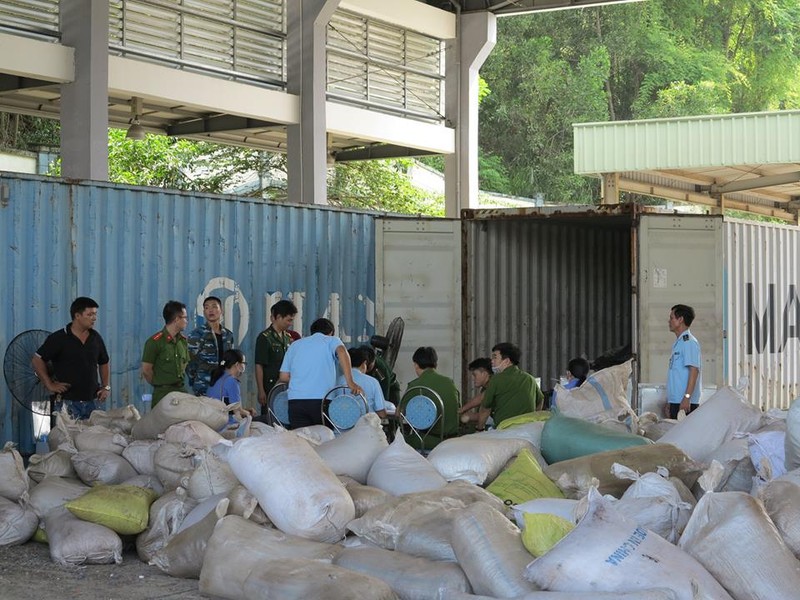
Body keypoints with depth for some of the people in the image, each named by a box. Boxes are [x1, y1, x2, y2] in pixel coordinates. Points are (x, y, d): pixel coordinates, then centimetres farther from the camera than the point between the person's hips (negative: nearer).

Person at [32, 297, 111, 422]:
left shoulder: (96, 338, 10)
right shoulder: (58, 338, -6)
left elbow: (104, 363, 23)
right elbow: (37, 360, -4)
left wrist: (106, 387, 11)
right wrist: (50, 385, -8)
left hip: (93, 401, 5)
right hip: (67, 401, -5)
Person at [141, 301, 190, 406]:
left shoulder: (183, 340, 12)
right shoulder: (154, 342, -10)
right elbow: (146, 370, -7)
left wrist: (178, 381, 10)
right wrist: (160, 384, 5)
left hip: (181, 390, 6)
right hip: (163, 392, -6)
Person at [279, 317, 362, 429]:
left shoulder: (295, 345, 23)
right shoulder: (331, 340, 13)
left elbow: (283, 377, 18)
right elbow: (341, 352, -12)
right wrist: (350, 383, -18)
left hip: (295, 400, 3)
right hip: (322, 399, -3)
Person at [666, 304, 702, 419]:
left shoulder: (689, 342, -10)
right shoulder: (678, 343, 20)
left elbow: (694, 371, -17)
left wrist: (687, 398, -24)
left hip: (685, 402, -9)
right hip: (675, 401, 9)